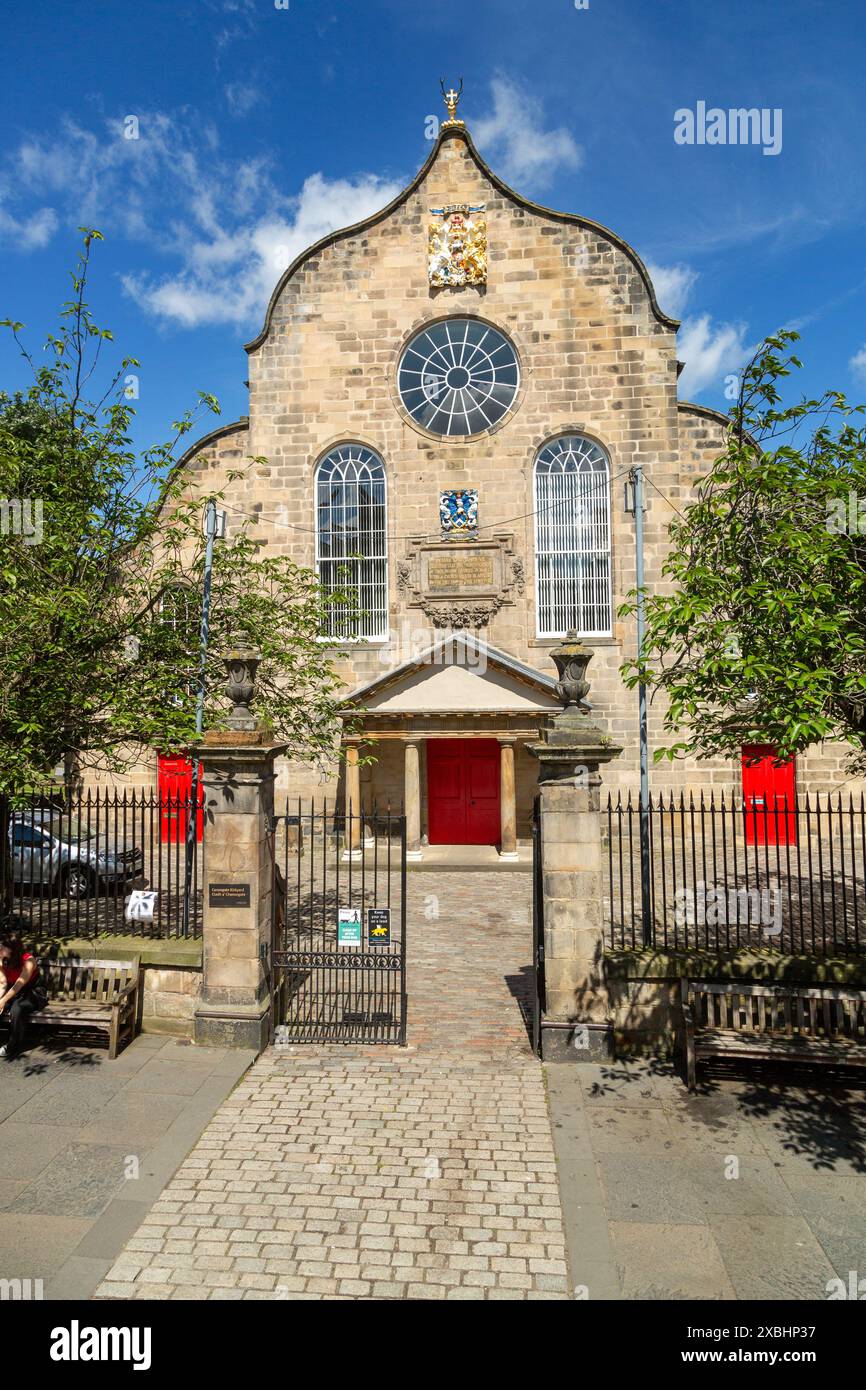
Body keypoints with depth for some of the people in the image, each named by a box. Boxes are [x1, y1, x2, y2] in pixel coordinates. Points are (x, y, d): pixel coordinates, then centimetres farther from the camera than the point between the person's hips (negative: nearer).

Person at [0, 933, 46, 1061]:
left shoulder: (28, 960, -20)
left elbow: (19, 984, -27)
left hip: (32, 994, -5)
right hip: (12, 994, 5)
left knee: (16, 1009, -33)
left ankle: (13, 1048, -17)